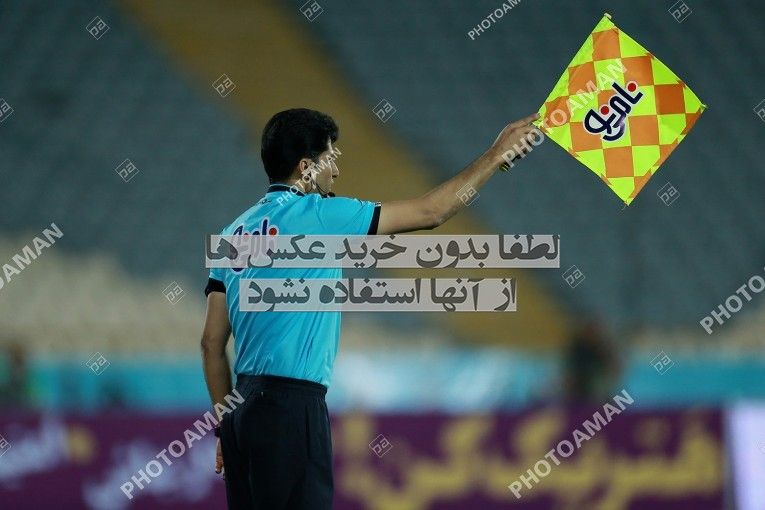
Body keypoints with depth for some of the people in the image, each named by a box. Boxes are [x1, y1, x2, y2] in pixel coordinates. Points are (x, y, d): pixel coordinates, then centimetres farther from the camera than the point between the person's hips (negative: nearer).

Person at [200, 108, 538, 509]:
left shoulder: (235, 232, 14)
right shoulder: (317, 215, -7)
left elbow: (212, 341, 13)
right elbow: (430, 212, -3)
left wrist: (226, 423, 19)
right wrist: (497, 154, 7)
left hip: (245, 405, 8)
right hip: (291, 405, -8)